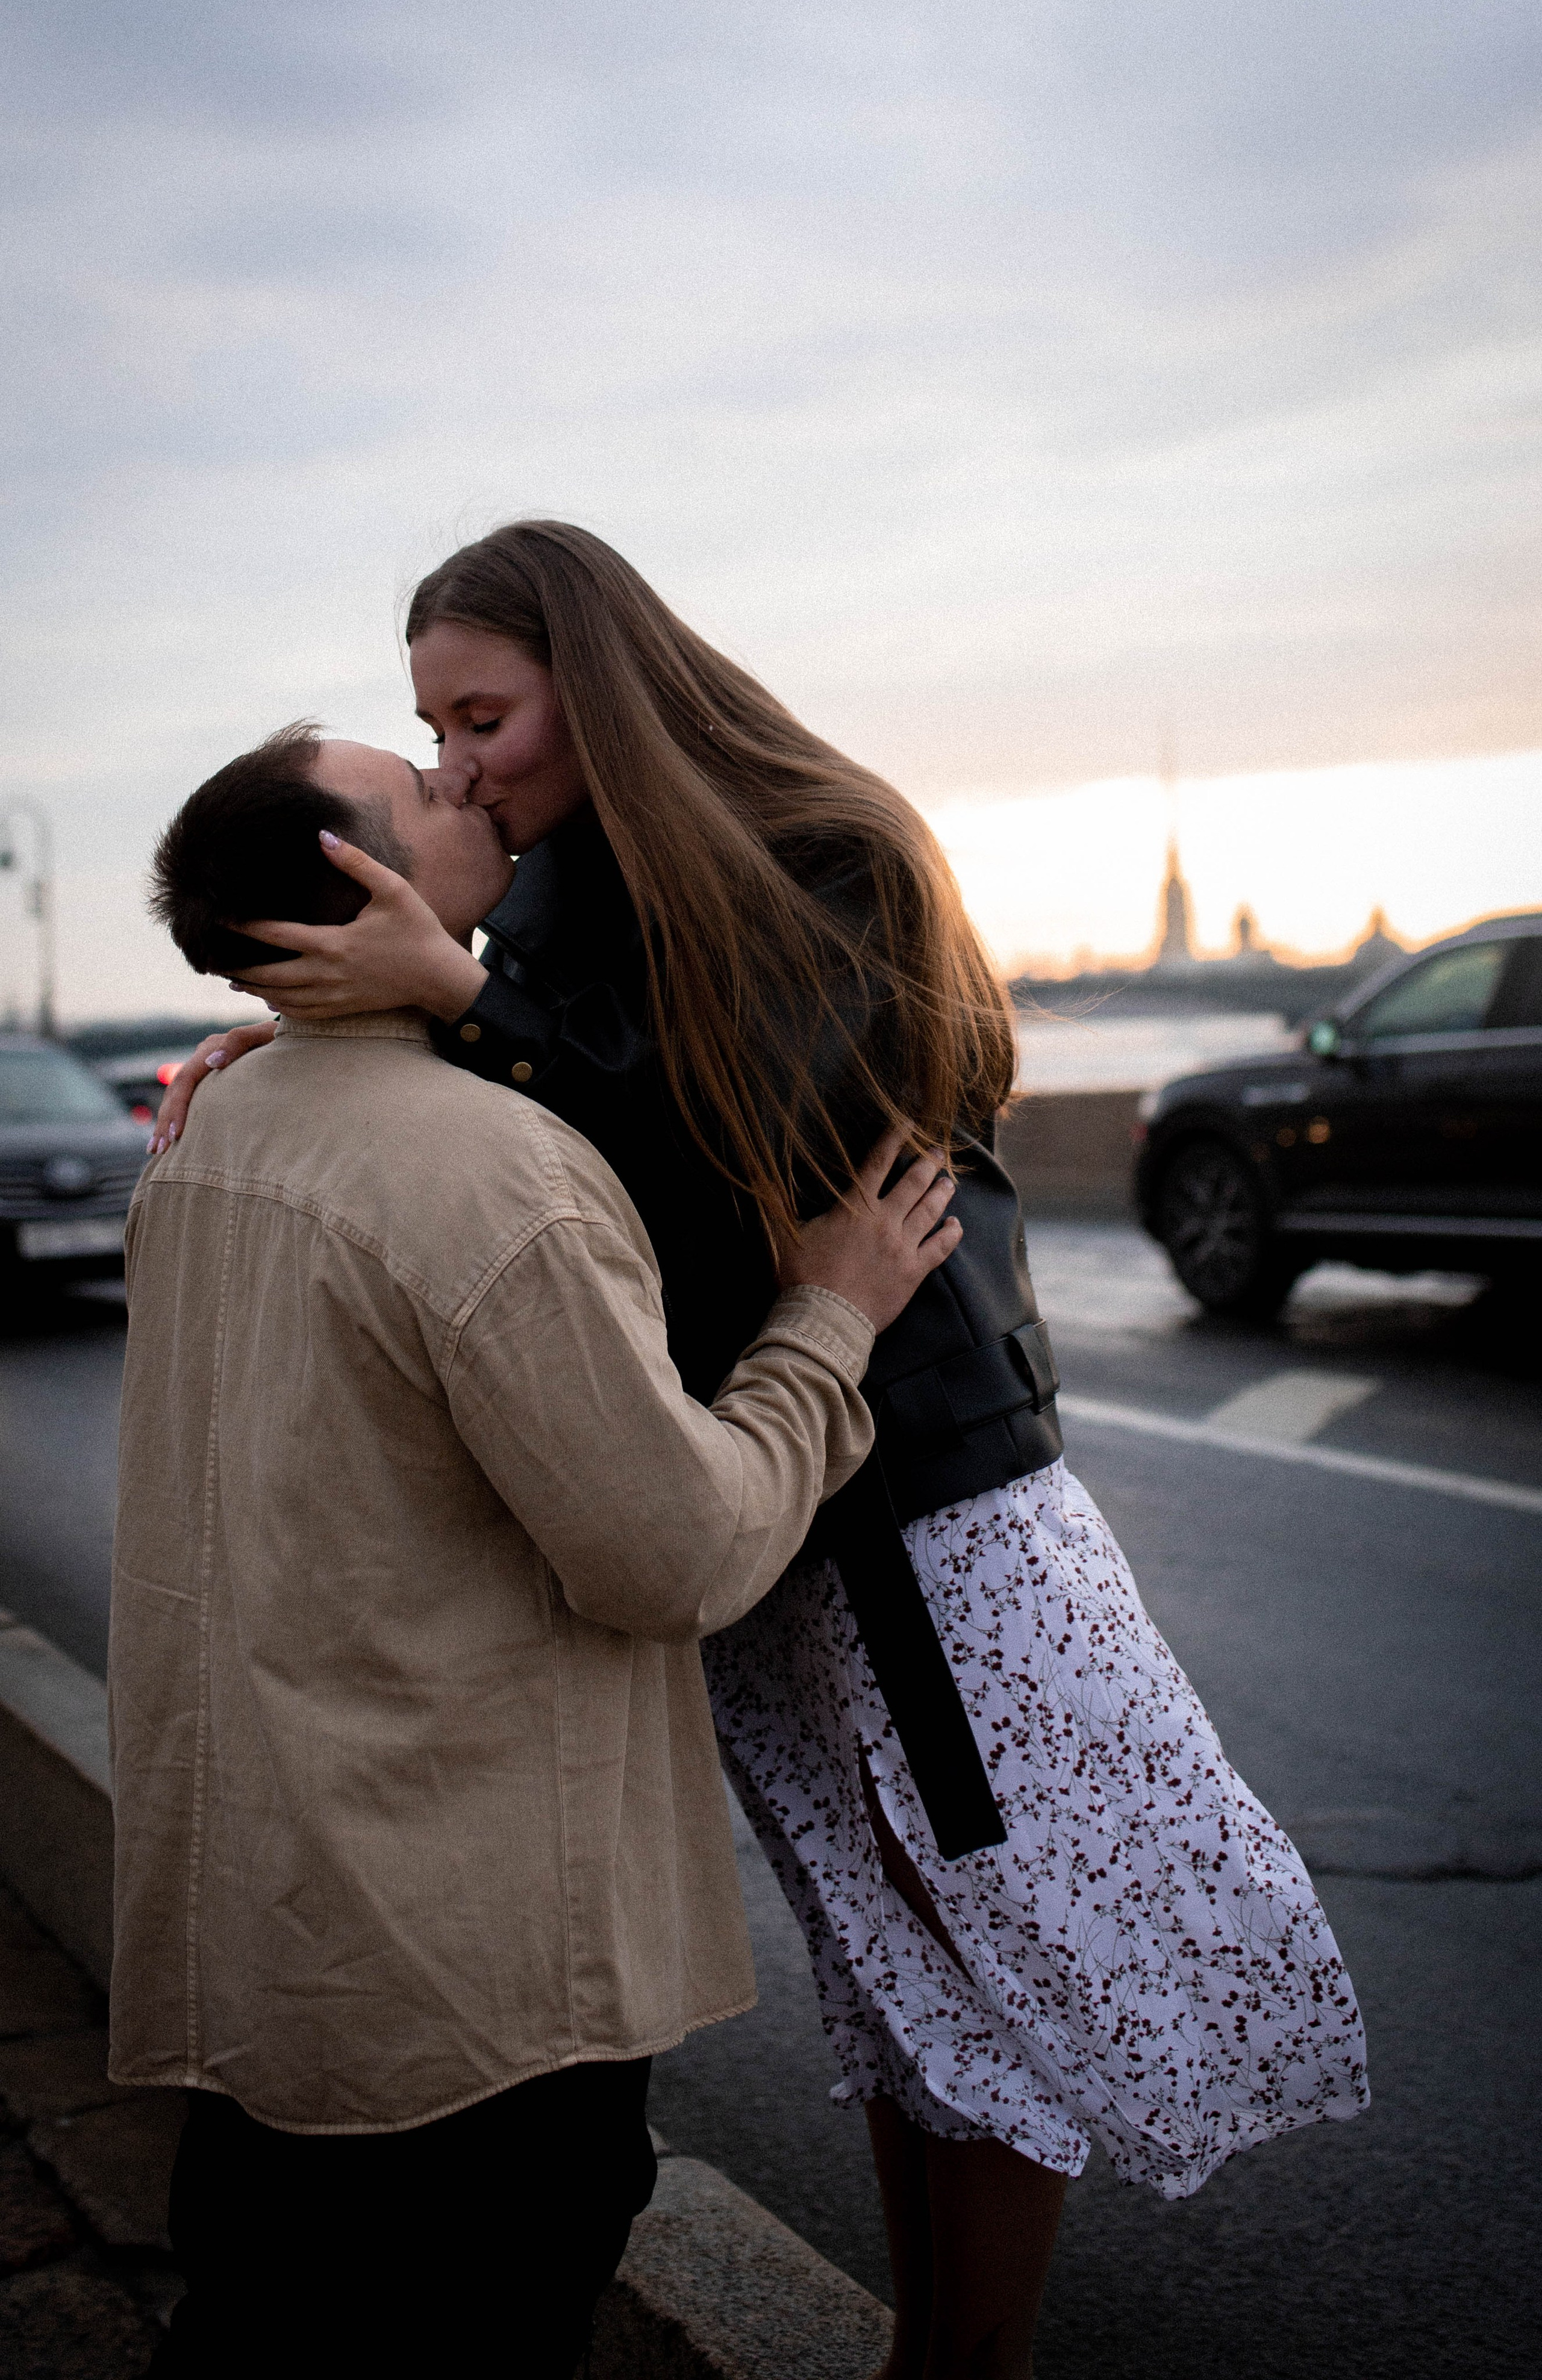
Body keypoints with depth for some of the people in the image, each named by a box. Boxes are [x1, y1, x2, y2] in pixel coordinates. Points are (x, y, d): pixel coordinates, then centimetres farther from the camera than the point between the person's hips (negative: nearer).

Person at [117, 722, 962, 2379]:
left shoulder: (212, 1137, 6)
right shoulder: (488, 1167, -24)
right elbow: (683, 1552, -21)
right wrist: (830, 1323, -7)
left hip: (230, 1904, 8)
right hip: (457, 1964, -8)